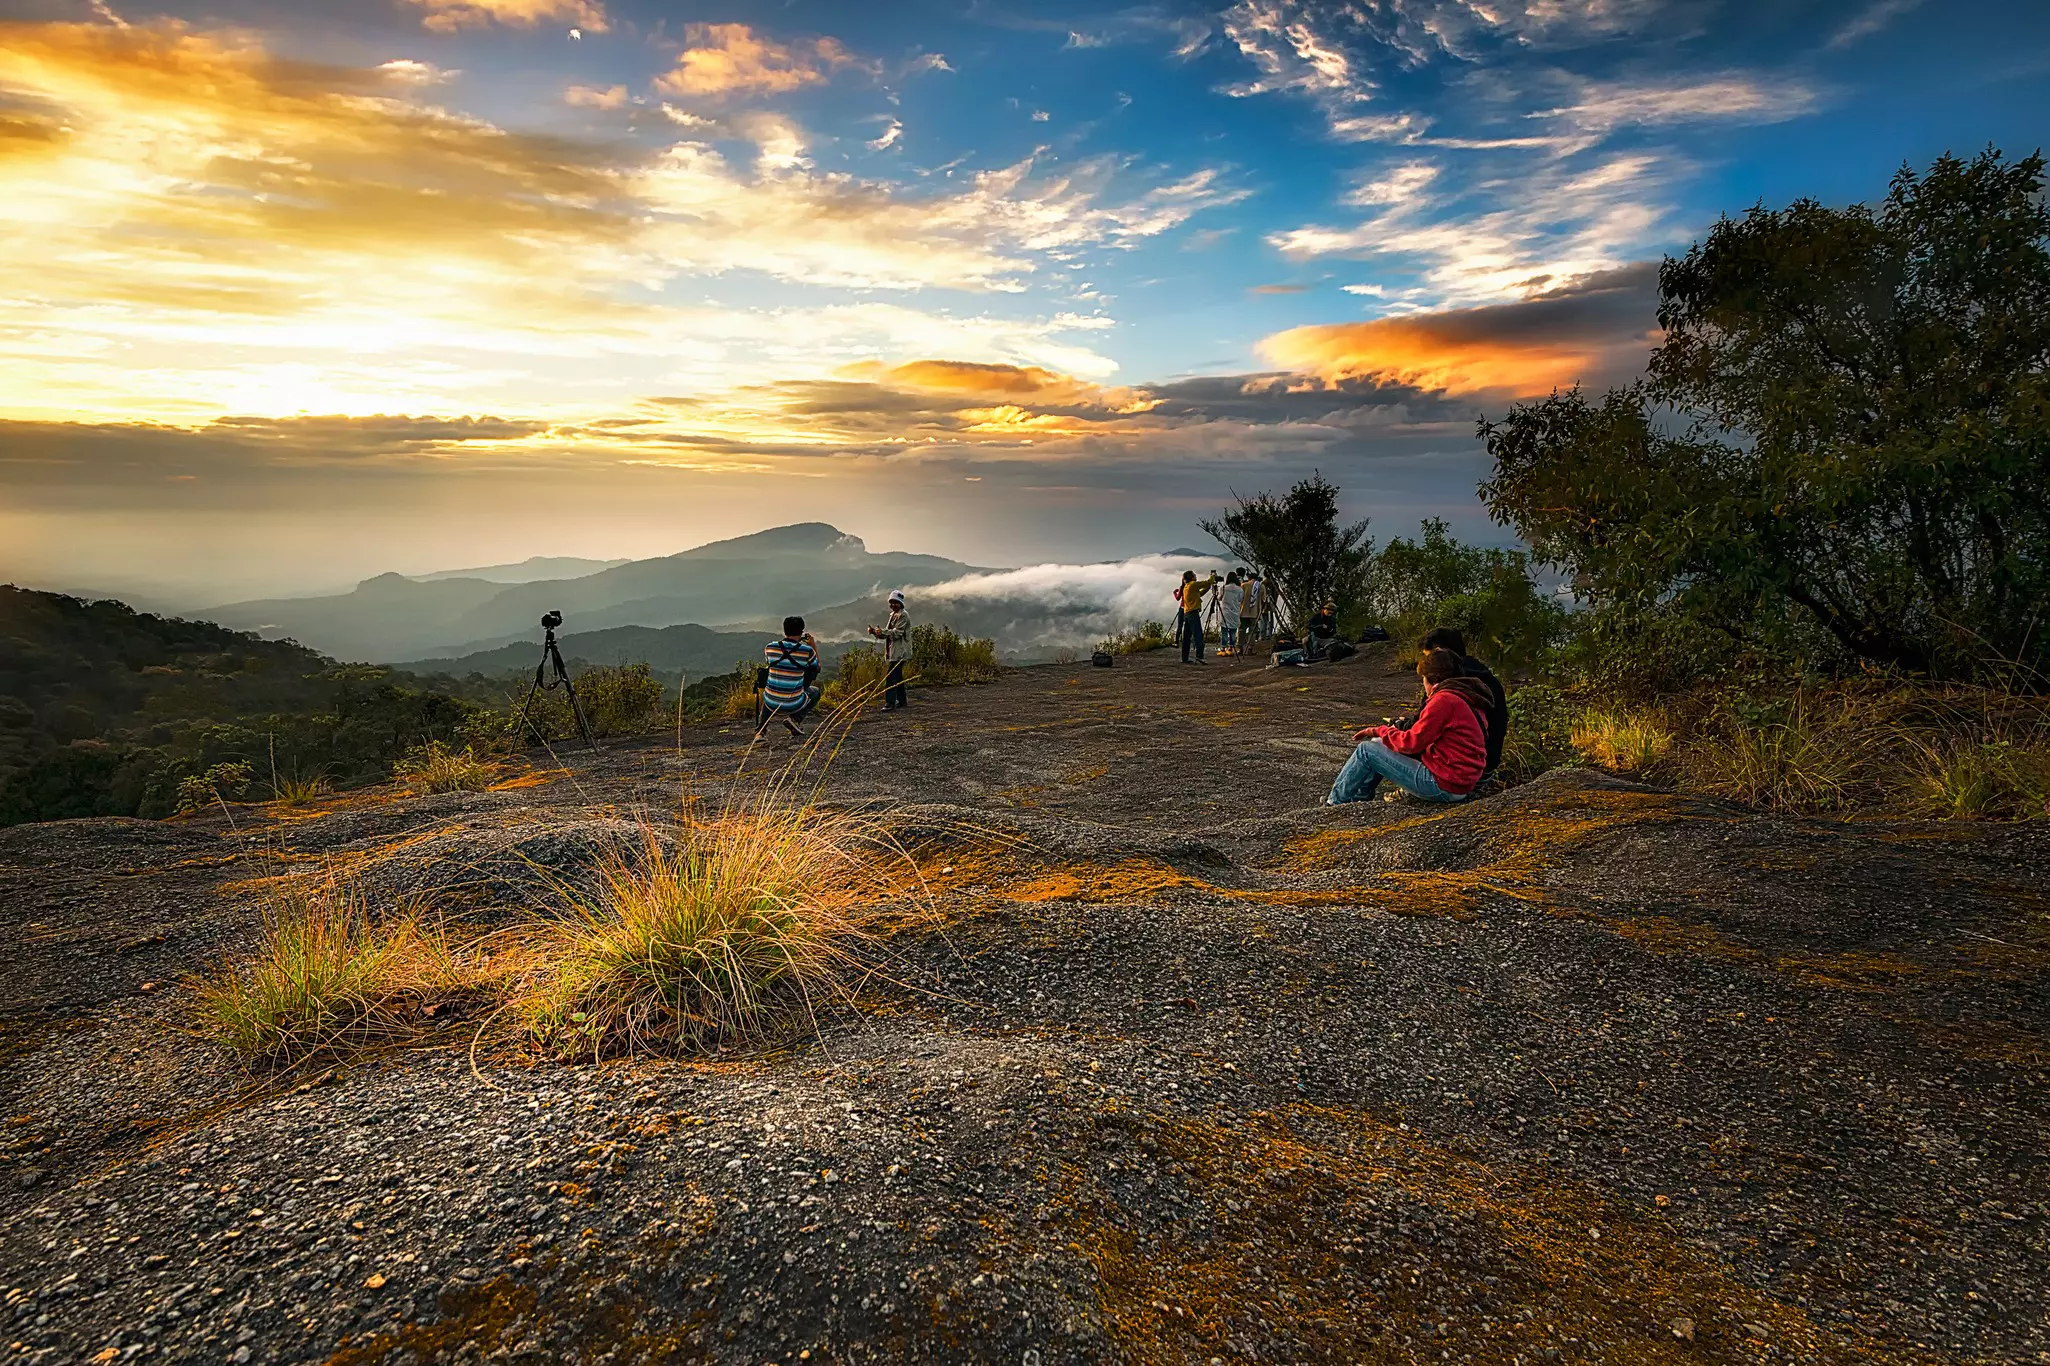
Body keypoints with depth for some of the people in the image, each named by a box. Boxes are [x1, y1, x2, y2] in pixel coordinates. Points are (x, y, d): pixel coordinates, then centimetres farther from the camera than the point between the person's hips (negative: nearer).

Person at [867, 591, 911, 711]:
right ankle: (902, 700, 24)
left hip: (899, 652, -10)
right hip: (893, 651, 10)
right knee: (897, 676, 15)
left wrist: (882, 631, -27)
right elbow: (887, 633, 20)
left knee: (891, 676, -15)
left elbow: (897, 633, -19)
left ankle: (890, 703, -17)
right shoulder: (893, 615, 20)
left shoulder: (903, 616, -9)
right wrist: (875, 631, 2)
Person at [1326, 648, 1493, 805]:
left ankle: (1335, 803, 13)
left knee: (1366, 750, -2)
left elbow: (1411, 743, -15)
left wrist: (1379, 731, 1)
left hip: (1443, 786, -10)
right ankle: (1359, 798, 23)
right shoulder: (1468, 698, 13)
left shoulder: (1444, 700, -18)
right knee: (1380, 744, 18)